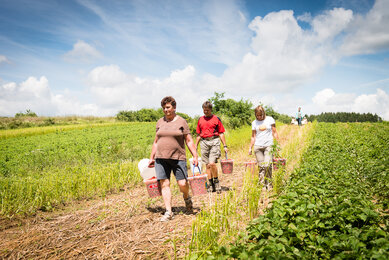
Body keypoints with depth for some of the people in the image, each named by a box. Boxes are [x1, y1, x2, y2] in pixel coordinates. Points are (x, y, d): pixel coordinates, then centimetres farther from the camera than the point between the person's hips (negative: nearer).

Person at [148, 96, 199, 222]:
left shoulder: (181, 122, 2)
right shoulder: (160, 122, 12)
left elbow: (189, 141, 2)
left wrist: (195, 156, -6)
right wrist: (151, 158, 16)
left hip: (178, 158, -3)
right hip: (161, 158, 3)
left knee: (182, 184, -5)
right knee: (164, 184, -3)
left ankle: (186, 197, 29)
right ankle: (168, 212, 4)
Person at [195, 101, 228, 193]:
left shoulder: (216, 119, 4)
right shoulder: (200, 120, 14)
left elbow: (221, 133, 5)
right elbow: (198, 134, 19)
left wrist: (225, 146, 0)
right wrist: (195, 146, 16)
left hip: (214, 141, -4)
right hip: (204, 142, 4)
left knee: (212, 163, -16)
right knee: (207, 165, 5)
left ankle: (216, 181, 6)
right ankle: (210, 185, 14)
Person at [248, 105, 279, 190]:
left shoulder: (270, 119, 5)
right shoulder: (254, 123, 10)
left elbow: (274, 132, 8)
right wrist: (250, 148, 10)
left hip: (268, 146, -2)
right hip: (258, 146, 2)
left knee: (267, 166, -13)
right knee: (261, 167, 0)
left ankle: (269, 184, 2)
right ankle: (263, 185, 8)